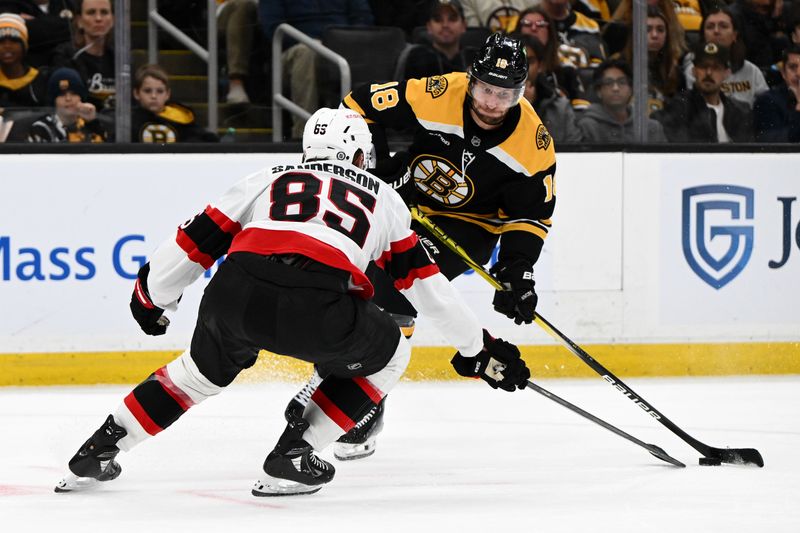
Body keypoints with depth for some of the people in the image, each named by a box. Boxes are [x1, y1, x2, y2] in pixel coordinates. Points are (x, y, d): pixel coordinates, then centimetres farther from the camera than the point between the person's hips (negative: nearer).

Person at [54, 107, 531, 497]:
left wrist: (151, 297, 46)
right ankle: (294, 456, 15)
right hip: (318, 309, -3)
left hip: (233, 298, 3)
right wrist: (479, 348, 39)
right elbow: (426, 282, 30)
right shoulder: (382, 197, 29)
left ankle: (100, 450, 29)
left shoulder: (269, 179, 31)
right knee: (387, 355, 26)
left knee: (207, 368, 34)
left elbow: (196, 242, 30)